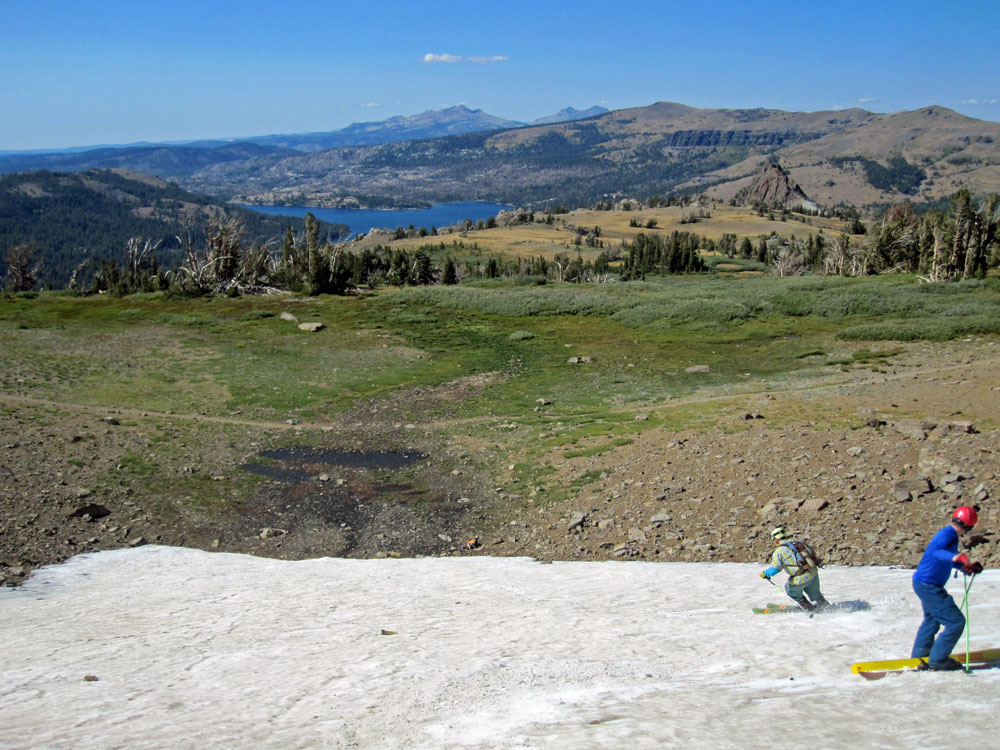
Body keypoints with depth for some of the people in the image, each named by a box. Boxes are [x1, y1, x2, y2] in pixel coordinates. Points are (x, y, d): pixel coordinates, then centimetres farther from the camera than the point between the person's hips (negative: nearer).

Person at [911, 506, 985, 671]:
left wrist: (966, 567, 17)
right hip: (929, 587, -11)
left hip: (923, 584, 11)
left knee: (932, 619, 29)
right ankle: (938, 660, 1)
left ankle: (919, 655, 41)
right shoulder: (947, 534, -20)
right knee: (956, 622, -7)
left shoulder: (950, 534, 10)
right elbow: (937, 551, -42)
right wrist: (957, 557, -56)